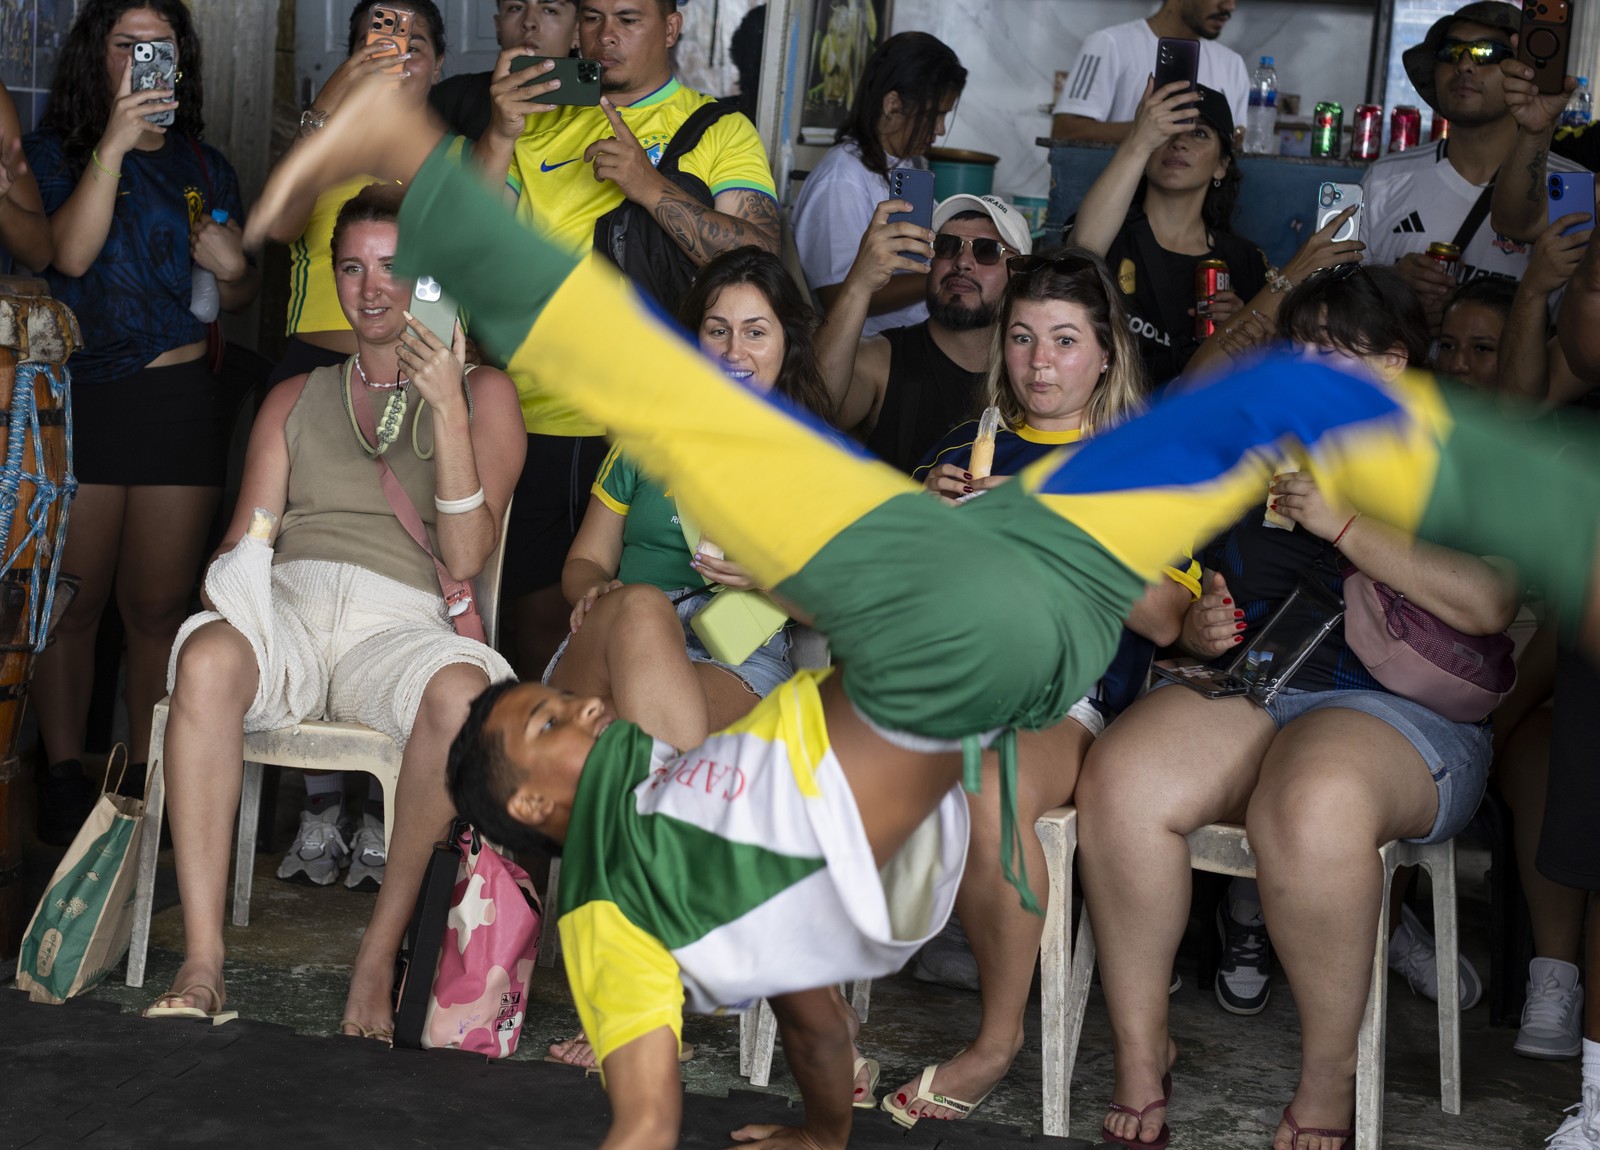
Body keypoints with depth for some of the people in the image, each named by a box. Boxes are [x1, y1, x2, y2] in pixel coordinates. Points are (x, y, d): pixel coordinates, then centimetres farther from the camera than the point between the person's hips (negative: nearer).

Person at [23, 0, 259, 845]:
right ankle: (63, 779, 8)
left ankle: (146, 779, 11)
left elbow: (239, 297, 23)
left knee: (160, 606, 4)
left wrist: (234, 266, -1)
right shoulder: (52, 152, 4)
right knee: (71, 602, 0)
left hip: (178, 396, 3)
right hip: (75, 395, -3)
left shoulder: (205, 168, 15)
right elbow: (69, 253, -15)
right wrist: (113, 144, -22)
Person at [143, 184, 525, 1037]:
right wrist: (233, 574, -6)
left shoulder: (483, 393, 16)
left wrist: (447, 408, -7)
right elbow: (244, 536, 18)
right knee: (208, 655, -35)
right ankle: (201, 966, -36)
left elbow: (465, 556, 2)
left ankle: (380, 954, -25)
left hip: (399, 622, -2)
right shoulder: (296, 399, 26)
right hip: (287, 607, 2)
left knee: (462, 690, -39)